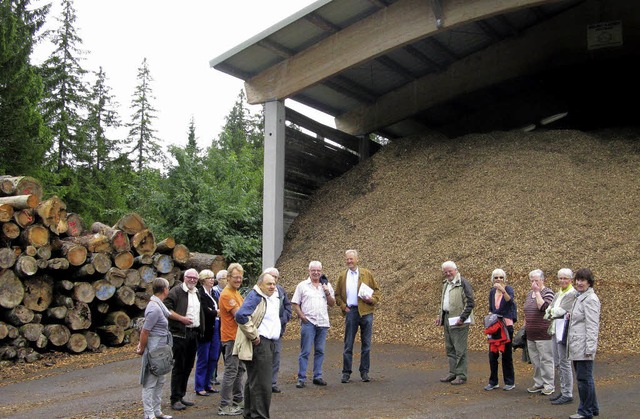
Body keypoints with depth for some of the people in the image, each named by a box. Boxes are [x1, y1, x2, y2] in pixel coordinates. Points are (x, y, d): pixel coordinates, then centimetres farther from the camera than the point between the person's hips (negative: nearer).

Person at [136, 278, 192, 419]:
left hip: (160, 350, 10)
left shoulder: (159, 304, 8)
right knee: (150, 383, -2)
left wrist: (182, 318, 44)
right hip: (154, 350, -10)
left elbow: (169, 313, 29)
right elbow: (145, 331, -20)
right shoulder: (155, 308, -22)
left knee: (160, 381, 16)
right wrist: (142, 349, -8)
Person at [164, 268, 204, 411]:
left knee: (188, 367, 13)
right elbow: (166, 308, -16)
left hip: (193, 334, 8)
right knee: (178, 367, -3)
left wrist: (201, 329, 16)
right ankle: (175, 400, 3)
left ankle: (181, 396, 24)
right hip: (180, 334, -8)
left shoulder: (197, 293, 17)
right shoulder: (176, 292, -8)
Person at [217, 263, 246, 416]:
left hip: (239, 337, 10)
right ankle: (225, 406, 0)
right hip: (231, 338, -10)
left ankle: (238, 400, 25)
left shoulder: (236, 292, 15)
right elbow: (239, 314, -21)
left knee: (240, 369, 16)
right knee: (231, 371, -6)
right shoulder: (226, 294, -16)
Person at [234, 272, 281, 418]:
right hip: (259, 344, -10)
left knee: (253, 381, 17)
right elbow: (241, 316, -28)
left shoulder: (273, 299, 15)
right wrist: (254, 336, -22)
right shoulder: (255, 297, -15)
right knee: (262, 384, -9)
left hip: (269, 343, 10)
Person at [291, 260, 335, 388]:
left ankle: (318, 376, 16)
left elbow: (332, 304, 12)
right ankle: (301, 378, -1)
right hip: (308, 322, -3)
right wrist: (302, 317, -9)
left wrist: (327, 292, -3)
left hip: (323, 323, 3)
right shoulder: (302, 285, 4)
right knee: (305, 351, -4)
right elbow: (295, 304, 2)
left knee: (320, 351, 8)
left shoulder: (327, 285, 13)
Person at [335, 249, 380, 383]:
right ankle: (346, 372, 8)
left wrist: (373, 300, -8)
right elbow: (338, 295, 13)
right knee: (348, 344, 2)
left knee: (366, 344, 4)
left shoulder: (367, 274, 6)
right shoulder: (342, 276, 8)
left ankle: (364, 372, 13)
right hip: (351, 312, 0)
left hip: (366, 311, 0)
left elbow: (376, 289, 10)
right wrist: (343, 307, -1)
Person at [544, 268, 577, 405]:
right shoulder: (558, 294, 18)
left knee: (564, 363, -4)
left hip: (565, 330, -9)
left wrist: (551, 312, -1)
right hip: (555, 329, 9)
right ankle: (563, 390, 24)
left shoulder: (572, 294, -10)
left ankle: (568, 395, 3)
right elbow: (549, 309, 11)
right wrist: (551, 313, -10)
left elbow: (560, 310, -17)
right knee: (557, 363, 14)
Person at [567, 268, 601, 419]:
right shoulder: (580, 297, 17)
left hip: (583, 347, -10)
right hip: (577, 347, 10)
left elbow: (592, 326, -19)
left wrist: (589, 348, -21)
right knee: (584, 378, 17)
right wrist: (571, 317, 12)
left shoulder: (590, 299, -14)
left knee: (584, 378, -3)